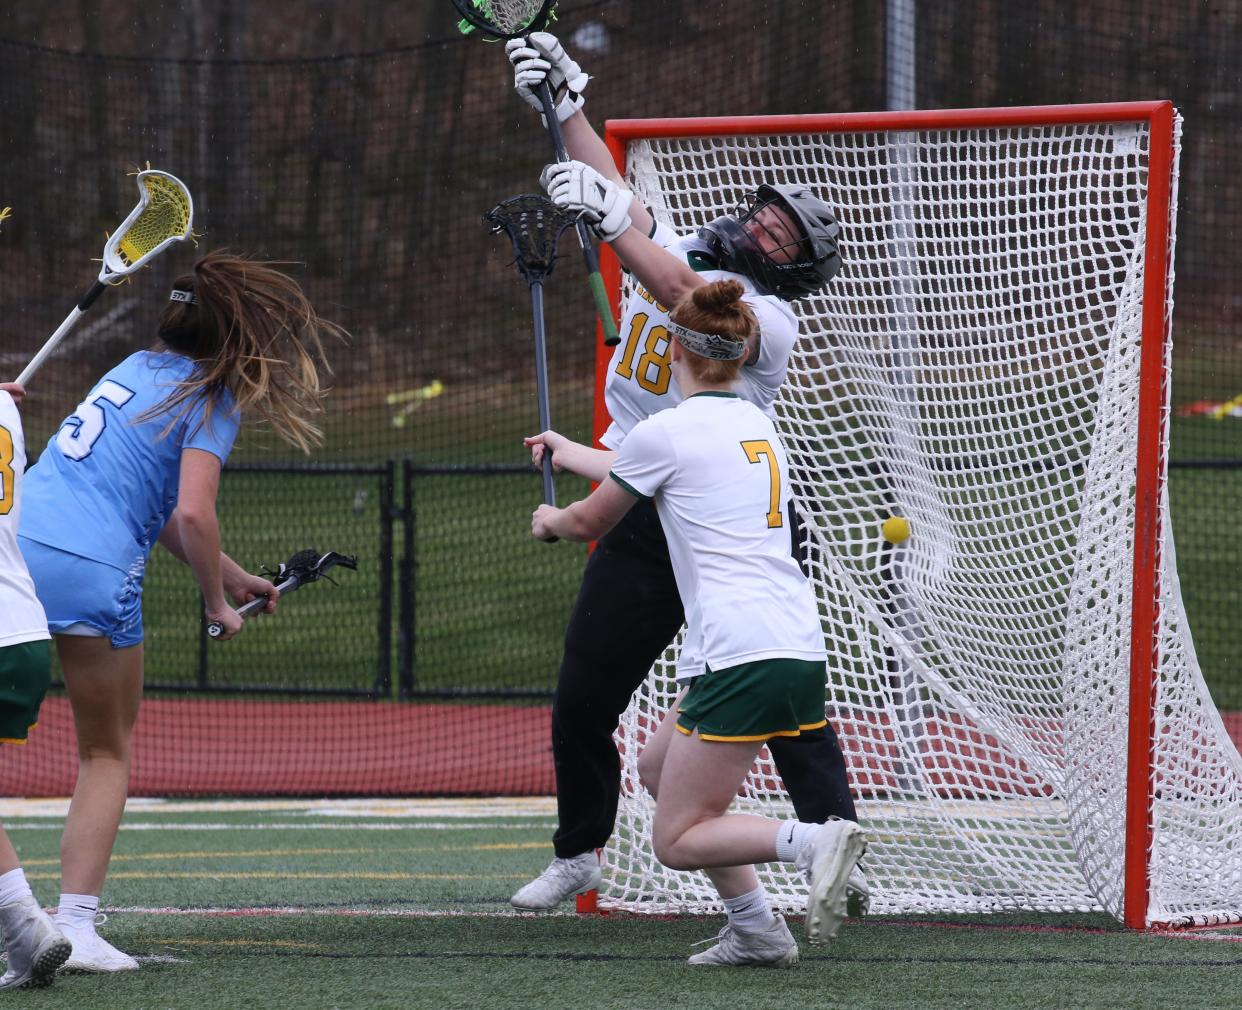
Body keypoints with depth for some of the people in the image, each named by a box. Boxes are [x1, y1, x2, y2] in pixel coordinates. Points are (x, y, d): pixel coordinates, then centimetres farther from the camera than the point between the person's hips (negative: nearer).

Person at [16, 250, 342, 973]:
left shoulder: (142, 368, 23)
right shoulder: (211, 399, 0)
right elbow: (193, 514, -12)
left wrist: (230, 574, 31)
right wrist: (218, 603, 2)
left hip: (19, 538, 5)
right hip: (94, 569, -5)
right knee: (108, 754, 12)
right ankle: (76, 926, 3)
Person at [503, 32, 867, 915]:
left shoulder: (772, 319, -12)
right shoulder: (679, 252, 9)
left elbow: (688, 300, -28)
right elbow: (614, 189, 14)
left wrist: (609, 216, -29)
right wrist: (566, 101, 8)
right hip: (641, 522, 6)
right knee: (582, 700, 8)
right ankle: (580, 852, 24)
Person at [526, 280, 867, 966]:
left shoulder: (667, 432, -4)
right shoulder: (756, 425, 19)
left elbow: (590, 523, 12)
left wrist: (550, 521, 35)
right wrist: (569, 452, 54)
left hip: (739, 656, -8)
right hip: (800, 646, 8)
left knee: (675, 840, -2)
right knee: (656, 767, 24)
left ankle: (813, 842, -27)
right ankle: (752, 930, 17)